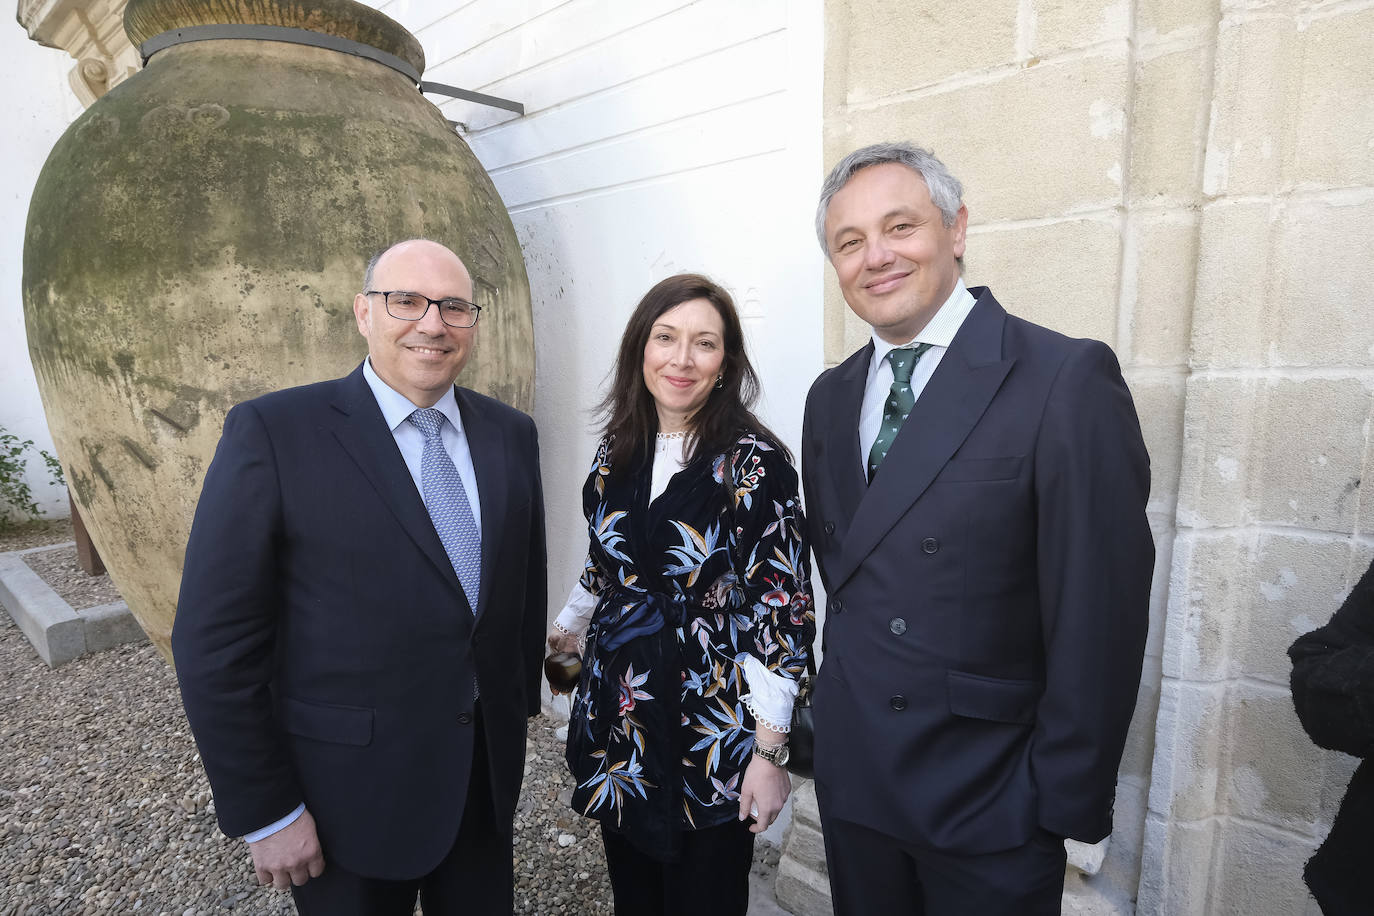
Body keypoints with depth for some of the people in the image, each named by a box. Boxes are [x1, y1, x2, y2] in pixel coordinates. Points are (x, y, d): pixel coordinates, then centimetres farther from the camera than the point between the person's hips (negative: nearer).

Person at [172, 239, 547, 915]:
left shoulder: (511, 434, 0)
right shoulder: (273, 433, -14)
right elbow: (215, 641, -13)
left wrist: (520, 703, 11)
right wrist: (264, 813, -11)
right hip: (349, 793, -4)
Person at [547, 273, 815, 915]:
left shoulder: (754, 462, -14)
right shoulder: (615, 456, 1)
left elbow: (783, 610, -14)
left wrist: (769, 752, -14)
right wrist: (568, 627, 30)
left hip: (713, 735, -4)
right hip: (616, 720, 5)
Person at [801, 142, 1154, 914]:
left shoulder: (1067, 379, -15)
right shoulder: (831, 396, 4)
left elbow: (1099, 616, -15)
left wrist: (1064, 804, -11)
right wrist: (843, 700, 7)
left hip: (989, 798, -5)